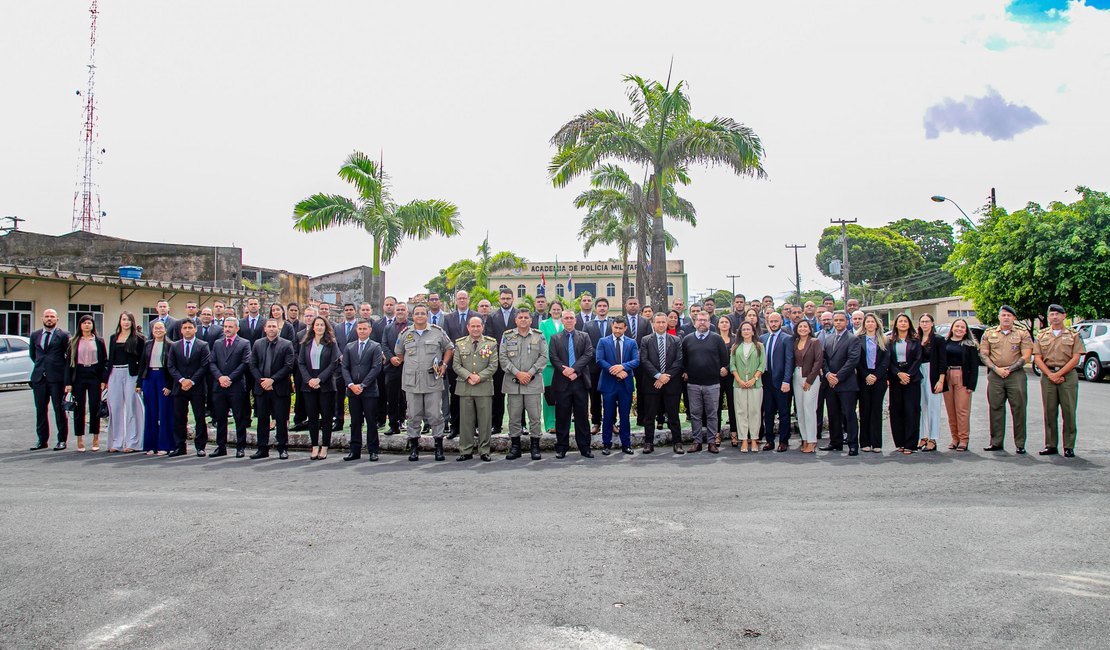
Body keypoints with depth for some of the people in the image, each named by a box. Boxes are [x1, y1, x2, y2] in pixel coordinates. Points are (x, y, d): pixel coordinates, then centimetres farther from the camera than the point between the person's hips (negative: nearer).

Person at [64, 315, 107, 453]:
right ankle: (79, 439, 9)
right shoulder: (74, 342, 7)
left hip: (94, 376, -1)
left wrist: (104, 380, -4)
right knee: (79, 408, 2)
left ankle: (96, 437, 10)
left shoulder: (99, 341, 7)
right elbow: (69, 362, 5)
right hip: (79, 376, 1)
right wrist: (68, 382, -3)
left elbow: (104, 361, 5)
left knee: (95, 407, 0)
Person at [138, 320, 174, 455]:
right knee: (151, 412, 7)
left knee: (164, 412, -2)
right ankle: (151, 445, 14)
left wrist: (169, 385, -12)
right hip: (149, 378, 4)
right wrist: (139, 383, 5)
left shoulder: (170, 345, -3)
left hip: (163, 377, -4)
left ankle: (164, 445, 4)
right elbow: (142, 364, 11)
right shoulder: (147, 345, 10)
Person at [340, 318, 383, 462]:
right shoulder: (349, 347, 12)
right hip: (352, 390, 3)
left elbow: (376, 368, -8)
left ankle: (373, 451, 8)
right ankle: (355, 451, 13)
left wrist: (362, 385, -13)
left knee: (371, 422, 1)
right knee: (355, 422, 8)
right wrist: (351, 385, -8)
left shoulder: (375, 347, 1)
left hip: (369, 391, -3)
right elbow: (344, 367, 6)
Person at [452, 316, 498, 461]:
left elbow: (493, 365, -1)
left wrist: (480, 377, -12)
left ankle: (484, 451, 10)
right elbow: (456, 365, 4)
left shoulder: (491, 344, 5)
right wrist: (469, 376, -11)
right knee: (466, 420, 4)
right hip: (465, 388, 1)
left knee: (485, 420, 1)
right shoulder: (460, 344, 8)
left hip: (484, 387, -1)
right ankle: (466, 451, 12)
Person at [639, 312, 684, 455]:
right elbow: (644, 360, -5)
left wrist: (666, 376, -11)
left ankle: (677, 442, 13)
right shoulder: (645, 340, 4)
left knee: (673, 415, 5)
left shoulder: (676, 341, 7)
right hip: (651, 383, -1)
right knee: (649, 416, 4)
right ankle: (648, 443, 12)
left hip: (671, 383, 1)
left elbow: (678, 361, -1)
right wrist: (658, 375, -14)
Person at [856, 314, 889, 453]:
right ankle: (865, 443, 5)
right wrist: (866, 376, -9)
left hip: (879, 378, 1)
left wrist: (876, 376, -9)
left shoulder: (883, 340, 10)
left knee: (877, 409, 0)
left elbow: (886, 360, 2)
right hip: (863, 378, 0)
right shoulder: (858, 339, 6)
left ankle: (876, 443, 2)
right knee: (864, 409, 1)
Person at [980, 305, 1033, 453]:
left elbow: (1025, 357, -1)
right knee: (995, 408, 3)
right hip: (995, 375, 2)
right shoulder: (989, 334, 12)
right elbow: (983, 354, 7)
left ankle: (1020, 444, 4)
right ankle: (996, 442, 9)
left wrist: (1009, 369, -9)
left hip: (1016, 375, -2)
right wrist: (996, 369, -6)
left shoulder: (1023, 334, 7)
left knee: (1018, 409, -2)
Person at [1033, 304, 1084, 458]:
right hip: (1048, 375, 2)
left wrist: (1059, 374, -11)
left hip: (1068, 375, -2)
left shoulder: (1073, 335, 6)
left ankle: (1069, 446, 3)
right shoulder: (1041, 335, 11)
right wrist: (1050, 374, -8)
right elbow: (1037, 358, 5)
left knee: (1069, 411, -2)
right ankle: (1051, 445, 8)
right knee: (1049, 411, 3)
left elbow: (1075, 358, -2)